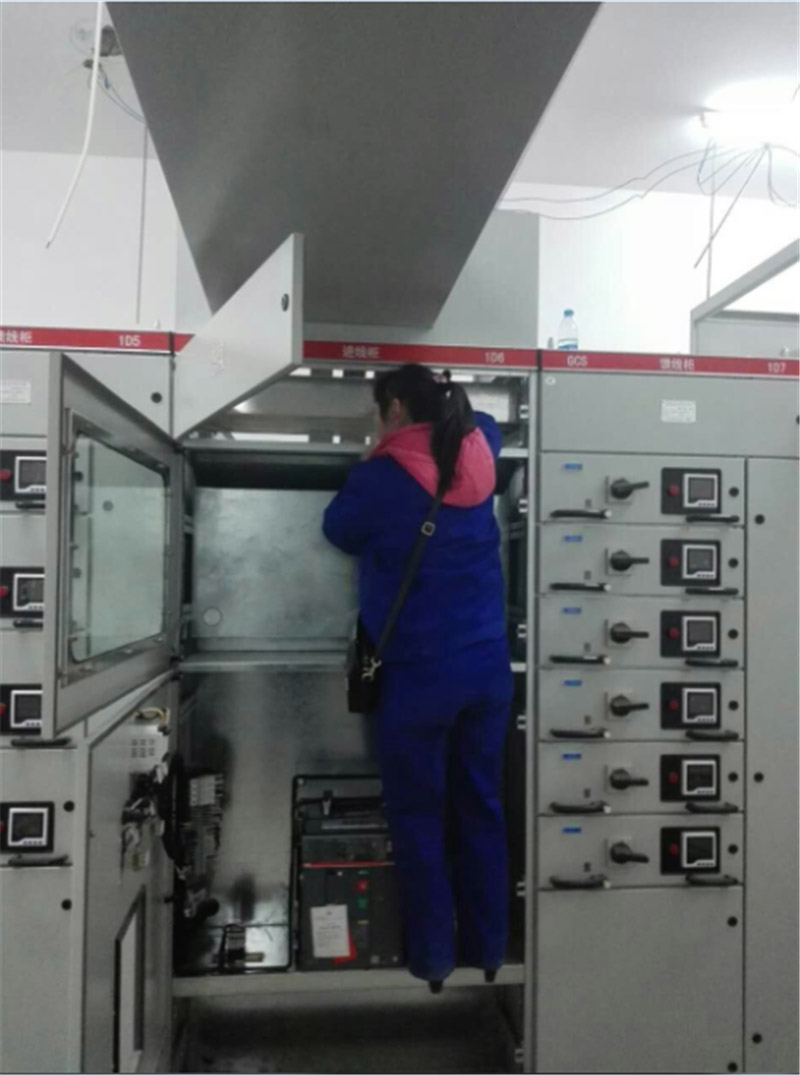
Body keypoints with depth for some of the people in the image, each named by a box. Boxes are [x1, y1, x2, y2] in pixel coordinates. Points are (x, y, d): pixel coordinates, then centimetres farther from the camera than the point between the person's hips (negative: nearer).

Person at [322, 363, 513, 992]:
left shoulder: (380, 478, -13)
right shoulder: (479, 456, 2)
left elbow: (340, 531, 7)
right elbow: (482, 421, 26)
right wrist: (447, 407, 28)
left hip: (420, 673, -5)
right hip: (488, 665, 5)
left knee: (418, 815, 11)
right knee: (481, 808, 16)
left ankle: (433, 957, 22)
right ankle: (488, 948, 30)